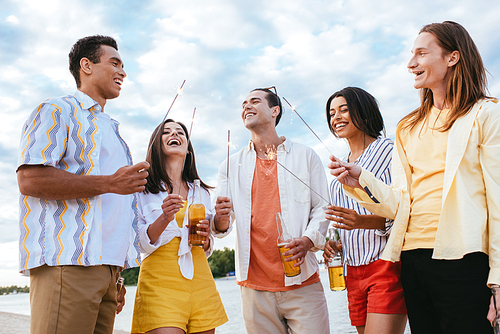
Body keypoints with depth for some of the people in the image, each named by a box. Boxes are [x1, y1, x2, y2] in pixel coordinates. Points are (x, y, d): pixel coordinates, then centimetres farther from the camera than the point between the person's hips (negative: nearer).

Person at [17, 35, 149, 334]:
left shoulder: (110, 129, 28)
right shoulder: (57, 112, 4)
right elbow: (30, 179, -13)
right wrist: (110, 183, -14)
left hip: (105, 265, 8)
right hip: (67, 263, -7)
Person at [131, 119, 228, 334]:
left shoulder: (201, 192, 16)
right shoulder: (144, 187, 5)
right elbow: (138, 244, -2)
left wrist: (206, 239, -2)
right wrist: (164, 218, -18)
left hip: (200, 281, 4)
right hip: (159, 279, -4)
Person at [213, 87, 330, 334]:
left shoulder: (305, 156, 8)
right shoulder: (232, 165, 12)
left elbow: (322, 207, 6)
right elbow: (219, 225, 9)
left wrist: (308, 240, -13)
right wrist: (221, 220, -16)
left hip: (302, 283, -1)